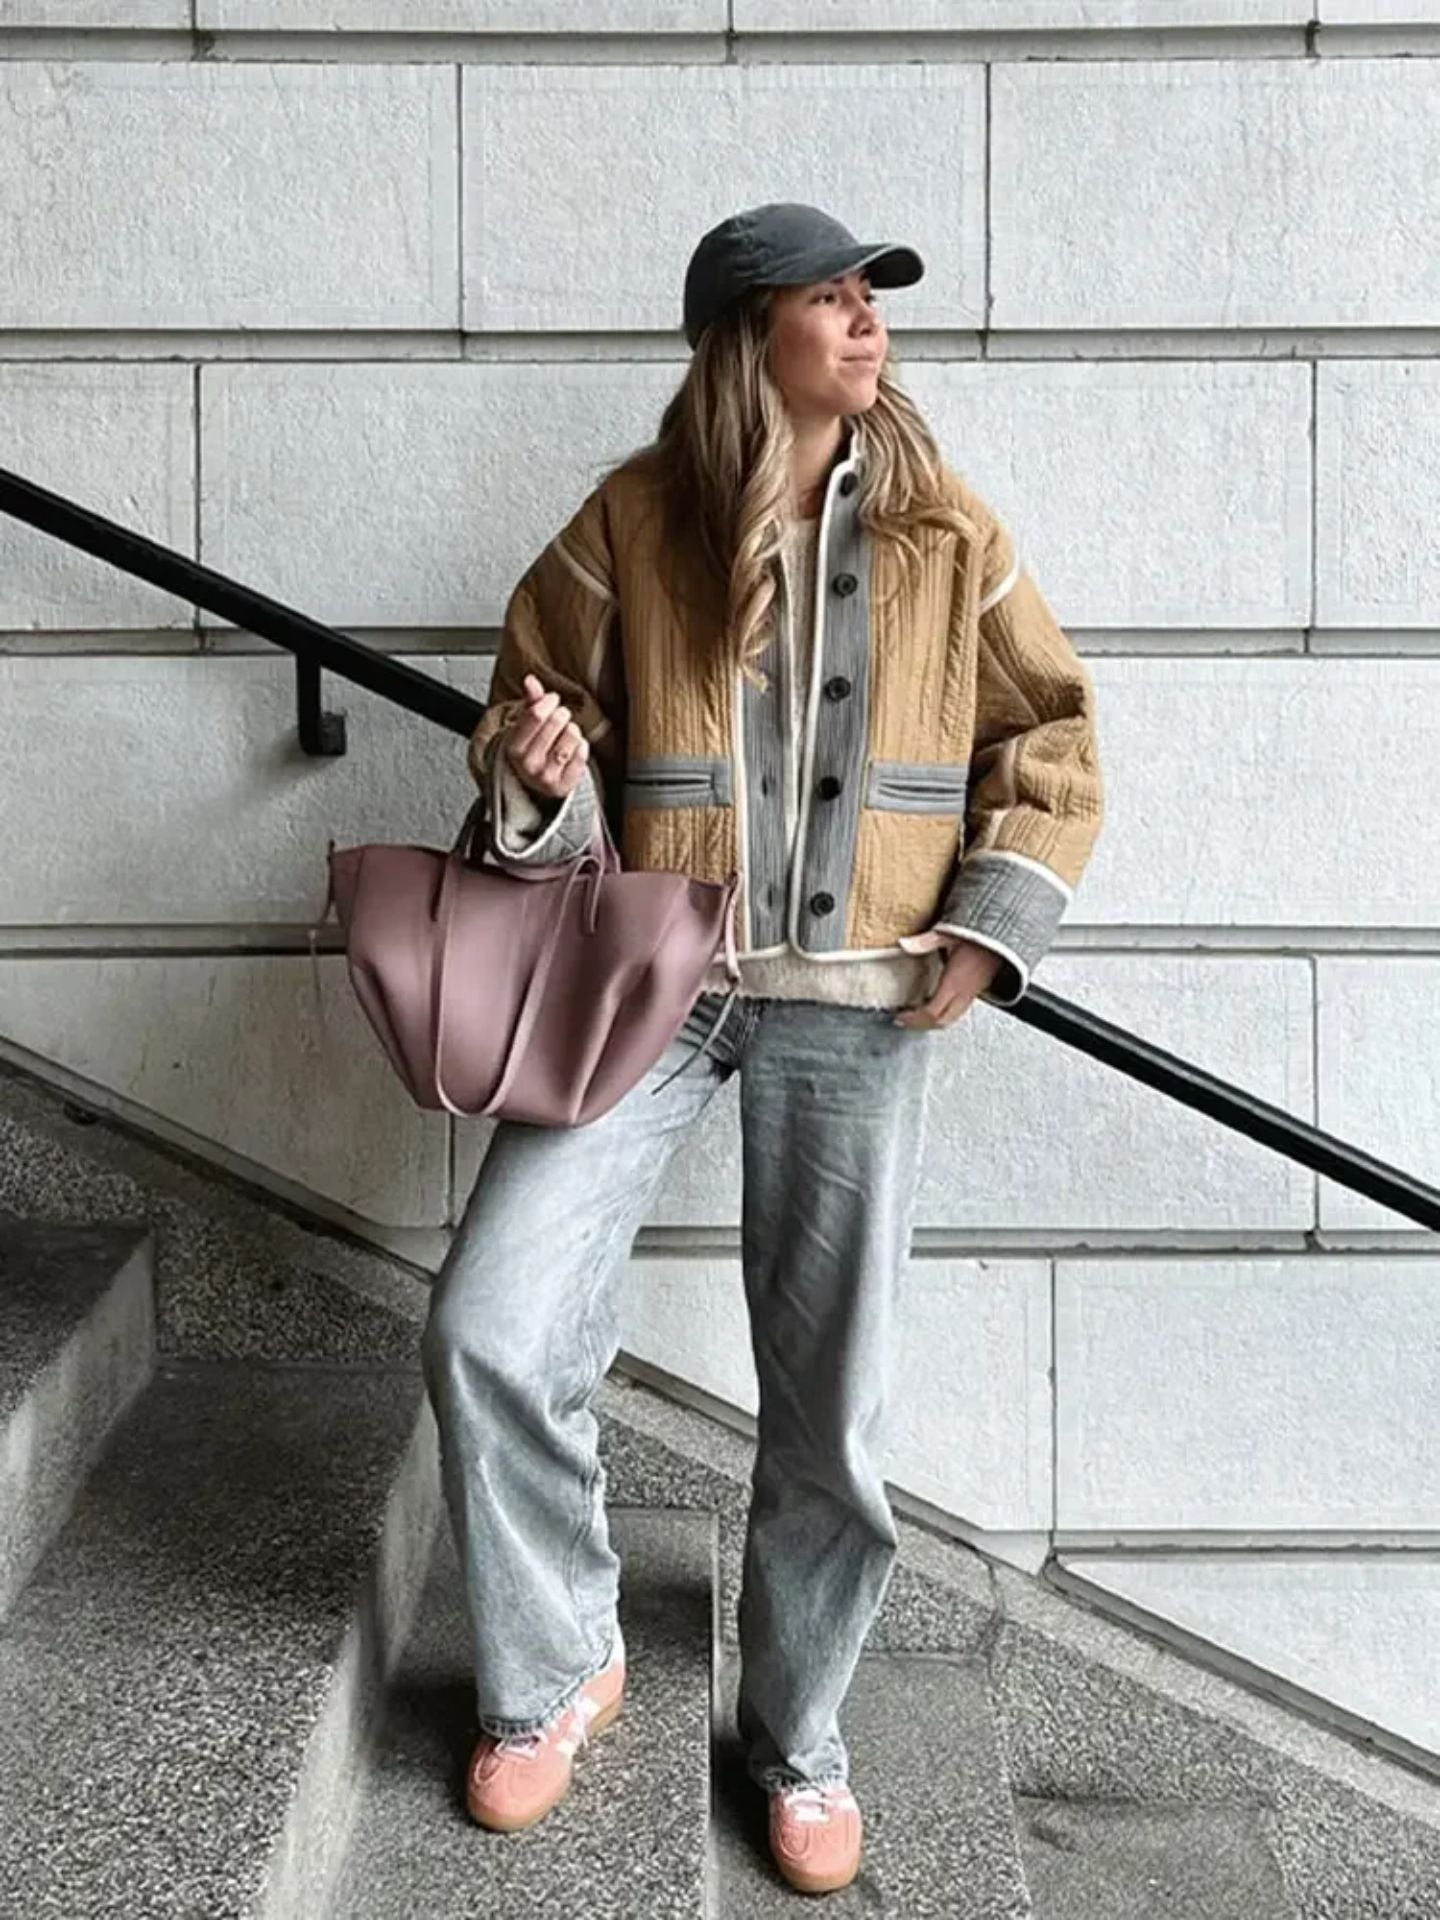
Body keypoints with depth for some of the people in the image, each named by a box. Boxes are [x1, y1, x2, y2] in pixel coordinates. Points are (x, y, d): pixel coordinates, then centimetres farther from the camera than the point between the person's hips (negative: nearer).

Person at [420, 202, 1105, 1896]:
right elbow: (541, 688, 10)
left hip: (856, 1001, 1)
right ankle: (554, 1673, 16)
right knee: (490, 1332, -10)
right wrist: (535, 774, -14)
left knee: (828, 1400, 6)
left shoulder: (946, 533, 3)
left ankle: (798, 1737, 29)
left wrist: (993, 924, -3)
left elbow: (1051, 733, 10)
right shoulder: (632, 518, -1)